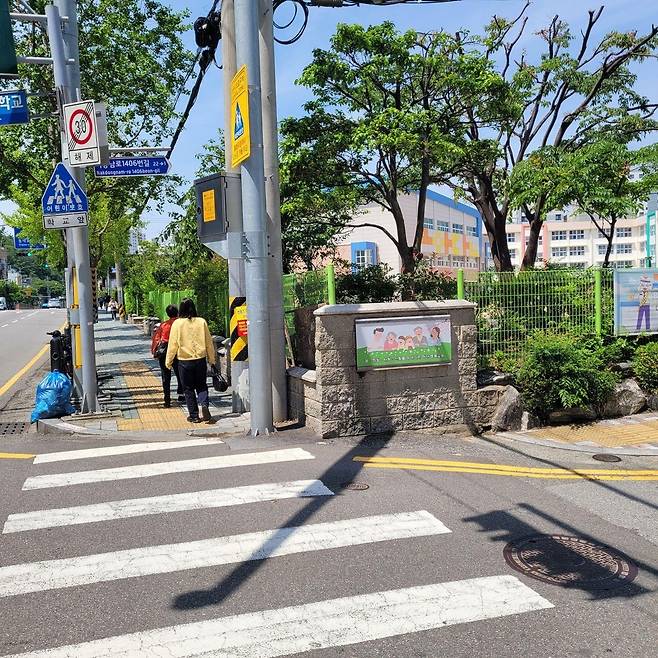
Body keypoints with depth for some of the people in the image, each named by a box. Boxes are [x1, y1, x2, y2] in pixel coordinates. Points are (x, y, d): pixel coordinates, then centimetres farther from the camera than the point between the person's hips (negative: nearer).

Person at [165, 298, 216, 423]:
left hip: (184, 362, -1)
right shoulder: (202, 322, -3)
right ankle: (204, 405, -10)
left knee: (188, 389, 10)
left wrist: (168, 361, 9)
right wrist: (212, 359, 16)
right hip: (201, 360, 2)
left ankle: (194, 416, 13)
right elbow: (209, 342, 4)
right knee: (202, 386, 16)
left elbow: (172, 344, -4)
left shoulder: (177, 323, -7)